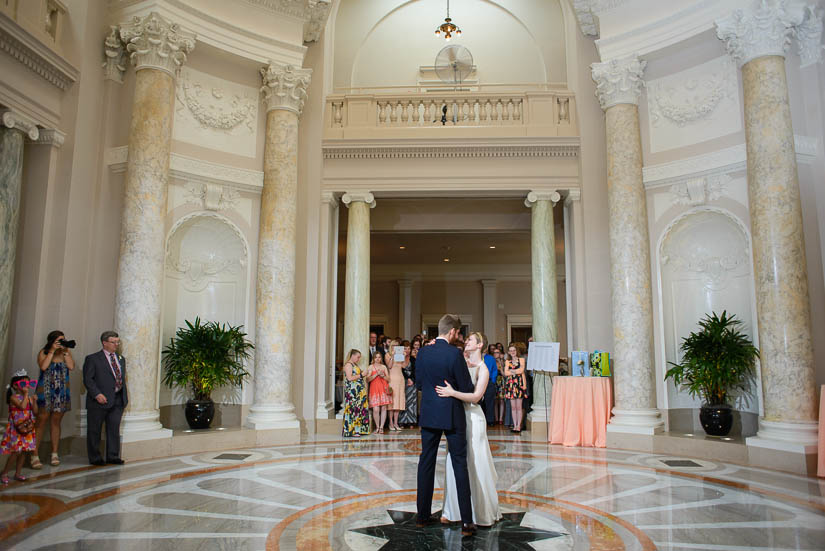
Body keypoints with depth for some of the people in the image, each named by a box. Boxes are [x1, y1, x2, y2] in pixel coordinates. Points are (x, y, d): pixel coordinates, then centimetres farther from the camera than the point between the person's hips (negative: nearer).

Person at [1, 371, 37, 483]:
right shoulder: (13, 397, -11)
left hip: (27, 429, 6)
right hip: (16, 429, -6)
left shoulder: (29, 398, 7)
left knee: (23, 451, 10)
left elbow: (35, 412, 4)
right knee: (16, 452, -7)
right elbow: (22, 406, -27)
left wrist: (34, 401, -8)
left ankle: (18, 473, 22)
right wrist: (26, 394, -22)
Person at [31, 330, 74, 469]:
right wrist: (52, 351, -15)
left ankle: (54, 454, 13)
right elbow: (43, 366, -17)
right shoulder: (43, 352, 0)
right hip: (45, 391, -3)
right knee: (41, 421, -6)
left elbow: (71, 367, -8)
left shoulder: (67, 352, 6)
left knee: (56, 422, 8)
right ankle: (35, 456, -1)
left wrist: (65, 351, -9)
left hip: (61, 392, 3)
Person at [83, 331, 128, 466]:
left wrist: (125, 393, 8)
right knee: (94, 430, 6)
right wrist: (96, 394, -19)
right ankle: (95, 458, 17)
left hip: (118, 400, 5)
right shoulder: (92, 359, -4)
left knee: (114, 429, 8)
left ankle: (113, 457, 16)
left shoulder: (121, 359, 16)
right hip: (99, 400, -5)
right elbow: (87, 379, -10)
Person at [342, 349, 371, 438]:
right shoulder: (348, 365, -7)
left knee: (359, 410, 5)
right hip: (352, 391, -9)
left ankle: (357, 430, 8)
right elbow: (349, 378, -16)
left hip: (359, 392, 9)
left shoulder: (355, 365, 22)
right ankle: (350, 431, -10)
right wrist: (361, 375, -12)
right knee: (352, 410, -11)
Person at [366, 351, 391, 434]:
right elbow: (368, 379, -2)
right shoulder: (371, 367, 8)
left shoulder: (384, 367, 16)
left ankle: (381, 427, 1)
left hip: (384, 389, 3)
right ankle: (377, 427, 4)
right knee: (376, 409, -11)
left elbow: (388, 379, 13)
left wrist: (383, 375, -5)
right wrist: (376, 374, -11)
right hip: (374, 389, -2)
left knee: (384, 408, -4)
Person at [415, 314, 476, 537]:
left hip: (428, 414, 4)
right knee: (459, 465, 2)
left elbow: (418, 383, 8)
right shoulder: (455, 354, -16)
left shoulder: (423, 352, -1)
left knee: (426, 463, 13)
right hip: (452, 415, -4)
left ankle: (422, 515, 21)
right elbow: (467, 389, -12)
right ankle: (466, 522, 4)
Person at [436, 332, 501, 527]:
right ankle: (454, 510, 20)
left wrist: (452, 393, -28)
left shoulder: (482, 368, -7)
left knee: (475, 464, 1)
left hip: (473, 417, -5)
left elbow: (476, 396, -17)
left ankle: (483, 512, 16)